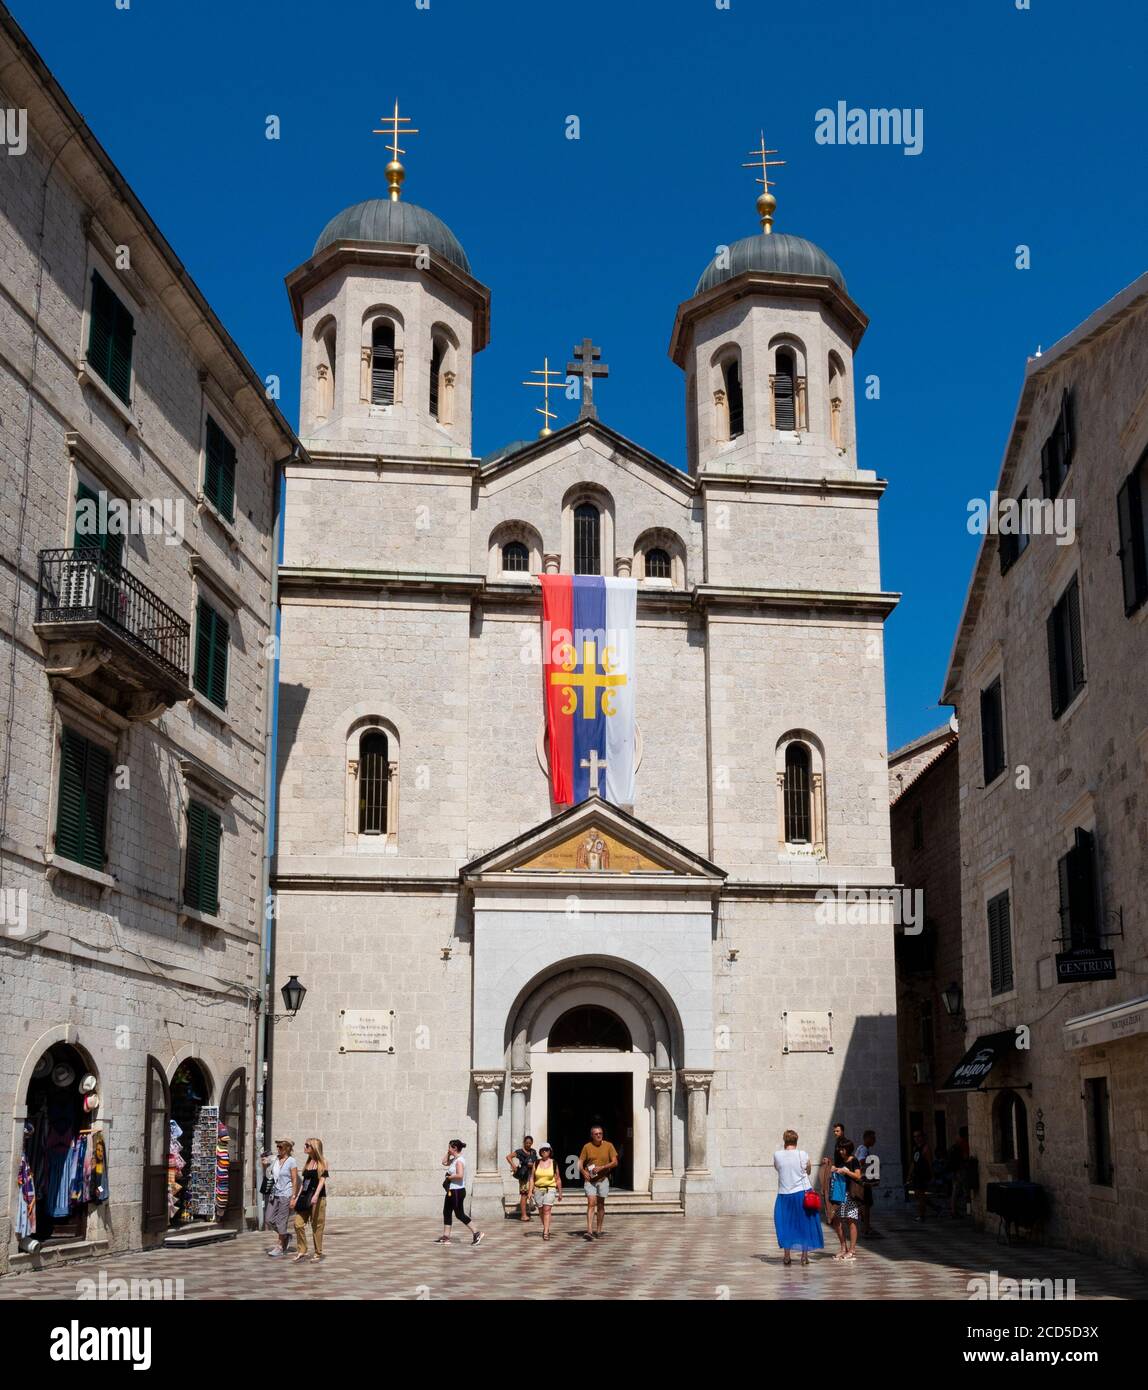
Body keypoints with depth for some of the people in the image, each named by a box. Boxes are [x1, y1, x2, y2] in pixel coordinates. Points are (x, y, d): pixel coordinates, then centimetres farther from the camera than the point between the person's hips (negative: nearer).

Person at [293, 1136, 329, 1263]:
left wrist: (316, 1195, -25)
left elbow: (322, 1180, -12)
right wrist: (297, 1198, 16)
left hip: (317, 1198, -6)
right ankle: (302, 1251, 7)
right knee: (298, 1223, -2)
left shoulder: (322, 1163, -3)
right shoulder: (307, 1163, 15)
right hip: (305, 1197, 6)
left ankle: (318, 1254, 9)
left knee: (316, 1226, -1)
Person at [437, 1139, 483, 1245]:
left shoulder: (459, 1161, -18)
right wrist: (448, 1153, 14)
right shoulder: (454, 1159, 11)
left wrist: (449, 1177, -17)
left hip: (457, 1191, -10)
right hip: (451, 1191, 10)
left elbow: (460, 1175, -30)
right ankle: (445, 1237, 15)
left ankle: (476, 1233, 2)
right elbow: (444, 1163, 26)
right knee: (446, 1212, 11)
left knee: (459, 1214, -4)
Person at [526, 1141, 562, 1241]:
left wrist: (560, 1193, 10)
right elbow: (532, 1178, 4)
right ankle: (546, 1228, 32)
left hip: (550, 1189, -2)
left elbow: (558, 1179, 8)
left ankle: (546, 1233, -18)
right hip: (538, 1189, 2)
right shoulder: (536, 1163, 4)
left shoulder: (554, 1163, 2)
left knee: (547, 1210, -15)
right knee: (541, 1211, 10)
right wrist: (530, 1191, -4)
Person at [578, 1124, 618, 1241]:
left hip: (603, 1179, 1)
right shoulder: (587, 1147, 0)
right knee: (591, 1204, -13)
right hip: (590, 1179, -1)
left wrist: (602, 1167, -17)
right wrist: (583, 1172, -19)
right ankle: (589, 1231, -21)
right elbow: (580, 1162, 2)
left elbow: (615, 1162, -3)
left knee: (600, 1205, 10)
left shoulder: (608, 1146, 0)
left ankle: (599, 1231, 21)